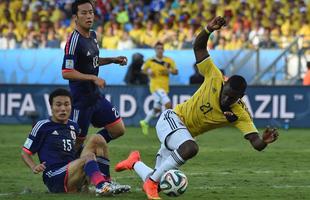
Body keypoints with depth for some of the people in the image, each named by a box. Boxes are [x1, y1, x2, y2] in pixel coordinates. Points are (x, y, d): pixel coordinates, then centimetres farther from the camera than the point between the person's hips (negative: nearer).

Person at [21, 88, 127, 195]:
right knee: (88, 157, -31)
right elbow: (25, 153, 6)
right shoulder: (42, 126, 4)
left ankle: (106, 182, -17)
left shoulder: (73, 127, 20)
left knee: (97, 139, -3)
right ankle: (101, 186, -63)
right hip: (55, 180, -6)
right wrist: (34, 167, -11)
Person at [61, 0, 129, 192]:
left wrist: (113, 60, 12)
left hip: (96, 96, 8)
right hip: (80, 99, -8)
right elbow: (66, 72, -24)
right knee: (77, 141, 1)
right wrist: (93, 78, -24)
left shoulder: (92, 35, 7)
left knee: (118, 129, 7)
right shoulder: (74, 40, -20)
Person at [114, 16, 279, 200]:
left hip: (185, 134, 5)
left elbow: (256, 143, -27)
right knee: (190, 149, -36)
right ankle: (152, 181, -18)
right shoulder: (215, 79, -20)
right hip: (172, 118, -4)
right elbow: (198, 47, -17)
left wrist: (265, 141, -50)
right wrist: (209, 30, -35)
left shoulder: (240, 114, -17)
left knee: (158, 180, 4)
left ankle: (134, 162, 36)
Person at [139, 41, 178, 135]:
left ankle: (145, 122, 40)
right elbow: (143, 69, 13)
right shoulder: (150, 61, -2)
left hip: (165, 87, 5)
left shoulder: (169, 60, 3)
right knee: (168, 104, -23)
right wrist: (148, 72, -7)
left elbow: (176, 71, 6)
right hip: (155, 86, -5)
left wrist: (169, 71, -14)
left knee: (156, 109, 16)